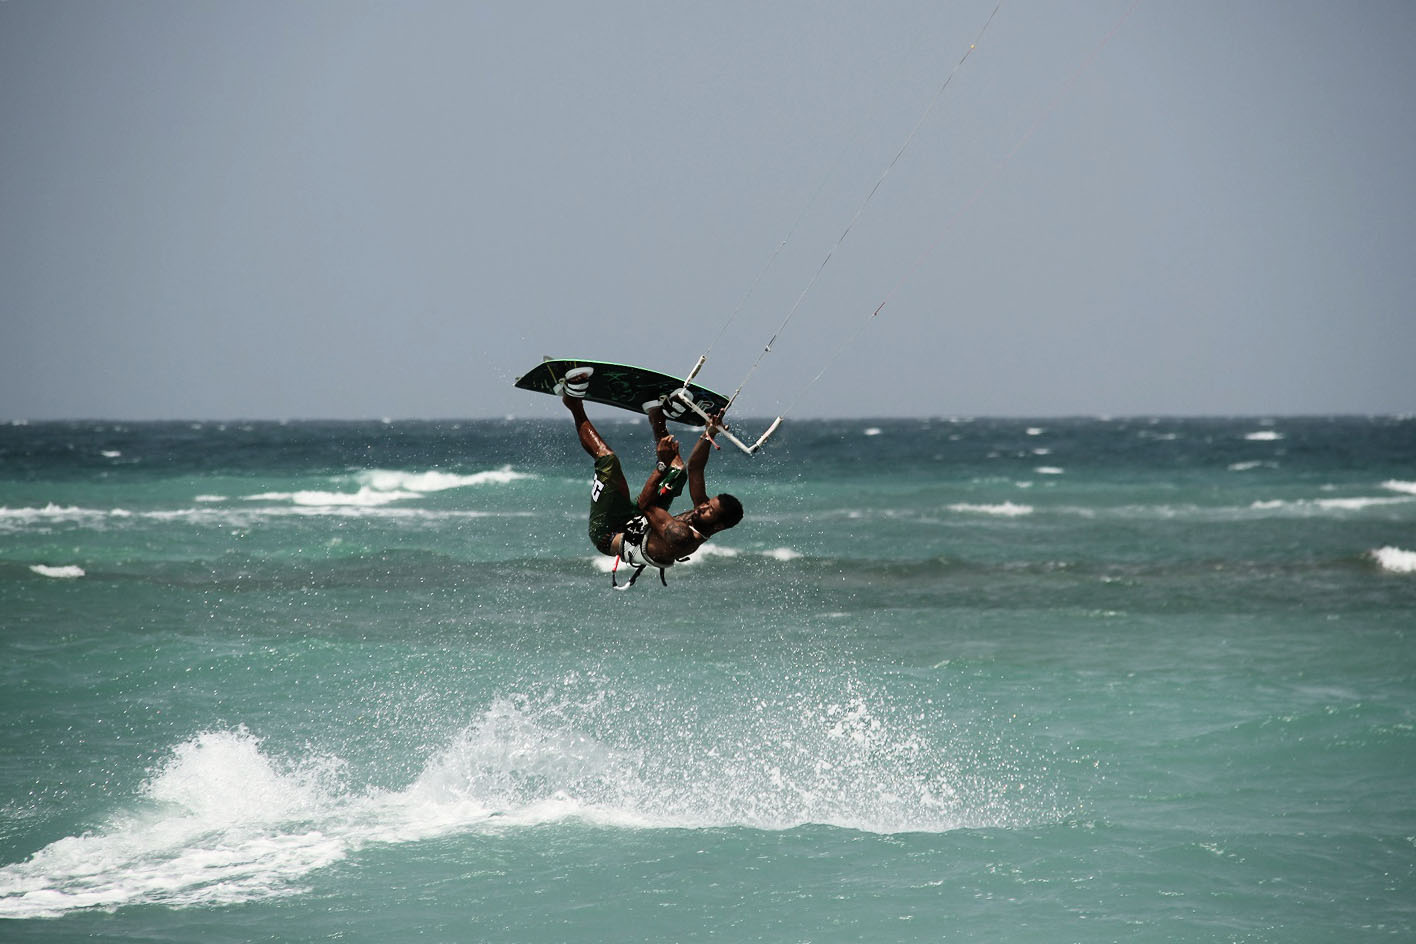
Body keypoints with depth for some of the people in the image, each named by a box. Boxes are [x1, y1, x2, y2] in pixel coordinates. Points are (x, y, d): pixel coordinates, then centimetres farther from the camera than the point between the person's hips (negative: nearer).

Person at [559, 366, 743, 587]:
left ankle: (575, 408, 2)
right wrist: (709, 435, -18)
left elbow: (643, 504, -31)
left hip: (607, 534, -9)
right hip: (638, 524, 9)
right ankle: (656, 414, 25)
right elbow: (694, 468, -7)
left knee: (607, 458, -18)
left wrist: (663, 465, -31)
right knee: (679, 471, 10)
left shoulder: (680, 536, -37)